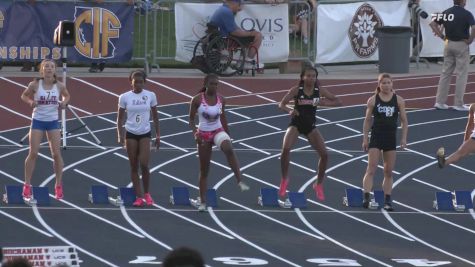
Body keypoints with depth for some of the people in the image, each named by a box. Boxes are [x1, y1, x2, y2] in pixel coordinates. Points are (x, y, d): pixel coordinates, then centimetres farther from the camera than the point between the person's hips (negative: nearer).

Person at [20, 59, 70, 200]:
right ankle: (27, 185, 8)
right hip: (38, 121, -2)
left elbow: (66, 95, 14)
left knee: (56, 153, -1)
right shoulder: (35, 84, -10)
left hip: (53, 121, 2)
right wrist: (30, 102, -17)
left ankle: (58, 186, 11)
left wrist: (64, 103, -7)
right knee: (33, 153, -3)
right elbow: (24, 95, 4)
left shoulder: (59, 85, -5)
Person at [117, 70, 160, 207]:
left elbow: (155, 116, 7)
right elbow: (120, 118, 2)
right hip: (130, 134, 0)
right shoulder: (124, 97, -3)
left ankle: (146, 193, 9)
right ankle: (139, 197, 7)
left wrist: (158, 135, 5)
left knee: (144, 164, -11)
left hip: (145, 134, 0)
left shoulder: (150, 96, -1)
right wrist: (120, 135, -7)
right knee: (134, 166, 2)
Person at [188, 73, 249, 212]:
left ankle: (240, 181, -38)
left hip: (218, 131, 1)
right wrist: (195, 133, -18)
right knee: (204, 169, 5)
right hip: (203, 134, -1)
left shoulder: (221, 99, -1)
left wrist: (228, 135, 18)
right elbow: (191, 119, -2)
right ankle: (202, 201, 16)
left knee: (228, 149, -35)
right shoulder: (197, 99, -9)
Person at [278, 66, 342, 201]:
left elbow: (338, 102, -2)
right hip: (296, 124, -3)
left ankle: (319, 184, 14)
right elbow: (281, 104, -13)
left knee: (324, 154, -6)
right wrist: (290, 110, -34)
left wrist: (323, 103, -20)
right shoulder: (296, 90, -12)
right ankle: (284, 179, -8)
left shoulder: (319, 90, -5)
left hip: (310, 125, 3)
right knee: (286, 148, -28)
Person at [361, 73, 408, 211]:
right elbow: (367, 120, 4)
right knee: (371, 169, -11)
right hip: (376, 137, -2)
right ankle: (366, 197, -16)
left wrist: (404, 138, -1)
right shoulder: (373, 100, 0)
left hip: (391, 138, 2)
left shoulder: (398, 100, 2)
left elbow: (404, 121, 6)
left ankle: (387, 200, 12)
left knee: (389, 172, 6)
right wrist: (365, 139, 1)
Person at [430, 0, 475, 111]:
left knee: (446, 73, 11)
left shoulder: (446, 12, 5)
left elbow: (433, 24, 9)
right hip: (462, 45, -6)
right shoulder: (466, 14, -12)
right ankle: (458, 104, 2)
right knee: (461, 74, 1)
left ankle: (440, 102, 9)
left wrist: (442, 36, 8)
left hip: (449, 44, 6)